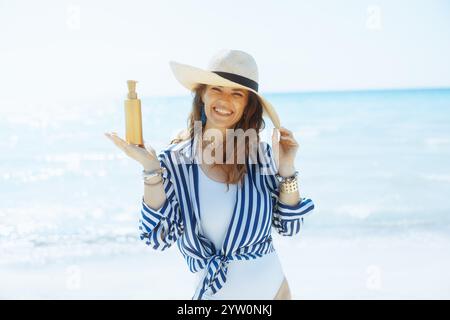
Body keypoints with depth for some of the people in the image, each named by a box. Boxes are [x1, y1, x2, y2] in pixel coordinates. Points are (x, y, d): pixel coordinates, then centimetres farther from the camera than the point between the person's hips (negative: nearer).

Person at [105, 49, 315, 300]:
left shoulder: (262, 155, -8)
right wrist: (152, 170, -21)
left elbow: (289, 228, -2)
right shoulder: (175, 161, -11)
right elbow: (161, 238, -13)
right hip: (214, 292, -2)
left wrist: (287, 169, -14)